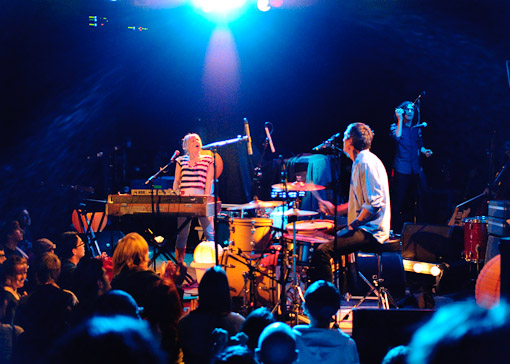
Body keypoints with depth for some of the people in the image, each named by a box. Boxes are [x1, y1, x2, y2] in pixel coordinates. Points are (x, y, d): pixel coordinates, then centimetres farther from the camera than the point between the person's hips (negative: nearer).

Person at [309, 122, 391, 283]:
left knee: (322, 251, -23)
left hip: (370, 232, -11)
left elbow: (375, 204, -23)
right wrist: (335, 209, 19)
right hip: (364, 228, 11)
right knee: (326, 238, 26)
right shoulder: (361, 162, 19)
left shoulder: (367, 163, -15)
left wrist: (353, 224, -19)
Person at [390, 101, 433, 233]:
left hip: (416, 169, 4)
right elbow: (397, 137, -19)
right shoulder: (395, 127, 2)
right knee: (398, 201, -2)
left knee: (422, 198, -2)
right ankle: (397, 231, 6)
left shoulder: (417, 129, 16)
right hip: (401, 170, -4)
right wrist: (400, 119, -17)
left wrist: (425, 151, 4)